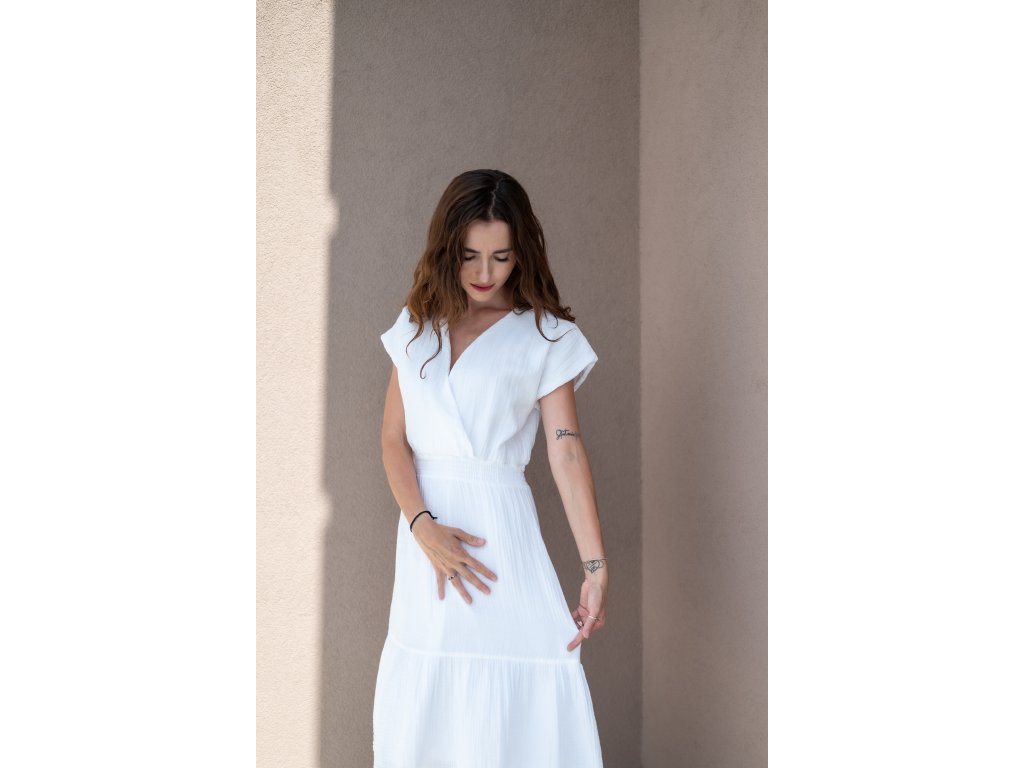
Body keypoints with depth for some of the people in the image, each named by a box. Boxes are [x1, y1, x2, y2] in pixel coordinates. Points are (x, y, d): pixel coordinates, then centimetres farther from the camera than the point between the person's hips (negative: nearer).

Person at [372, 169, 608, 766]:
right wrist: (424, 527, -12)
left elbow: (567, 450, -6)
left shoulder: (546, 336, 0)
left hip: (499, 525, -3)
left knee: (520, 689, -5)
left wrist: (596, 567, -12)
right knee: (425, 695, 10)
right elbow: (394, 438, 4)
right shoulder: (417, 327, 10)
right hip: (424, 524, 4)